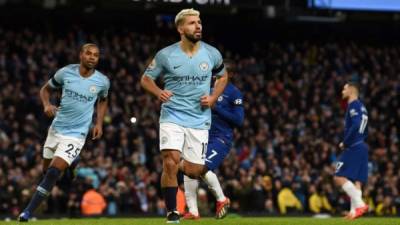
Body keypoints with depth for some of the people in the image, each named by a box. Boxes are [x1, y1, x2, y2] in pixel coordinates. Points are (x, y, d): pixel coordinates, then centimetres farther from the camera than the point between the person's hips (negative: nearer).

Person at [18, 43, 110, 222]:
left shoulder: (102, 82, -5)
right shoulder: (66, 72, -6)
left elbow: (102, 101, 17)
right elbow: (45, 89, 9)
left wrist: (99, 123, 6)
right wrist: (46, 104, -11)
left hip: (75, 135, -3)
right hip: (56, 129, 3)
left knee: (53, 172, -15)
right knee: (46, 169, 14)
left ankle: (27, 213, -13)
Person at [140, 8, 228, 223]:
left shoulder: (212, 54, 0)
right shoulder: (165, 55, -6)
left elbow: (222, 76, 19)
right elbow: (146, 78, 6)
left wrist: (213, 97, 1)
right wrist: (159, 93, -14)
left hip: (199, 119, 2)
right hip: (172, 116, -2)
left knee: (193, 171, 0)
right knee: (170, 163, -18)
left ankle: (180, 166, 38)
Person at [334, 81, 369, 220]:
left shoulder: (353, 105, -9)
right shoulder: (361, 107, 20)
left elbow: (355, 126, -22)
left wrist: (345, 143, -13)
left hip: (353, 148, -9)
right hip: (362, 147, 9)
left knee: (339, 177, -11)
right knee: (356, 182, 6)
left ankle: (359, 204, -20)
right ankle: (354, 210, -1)